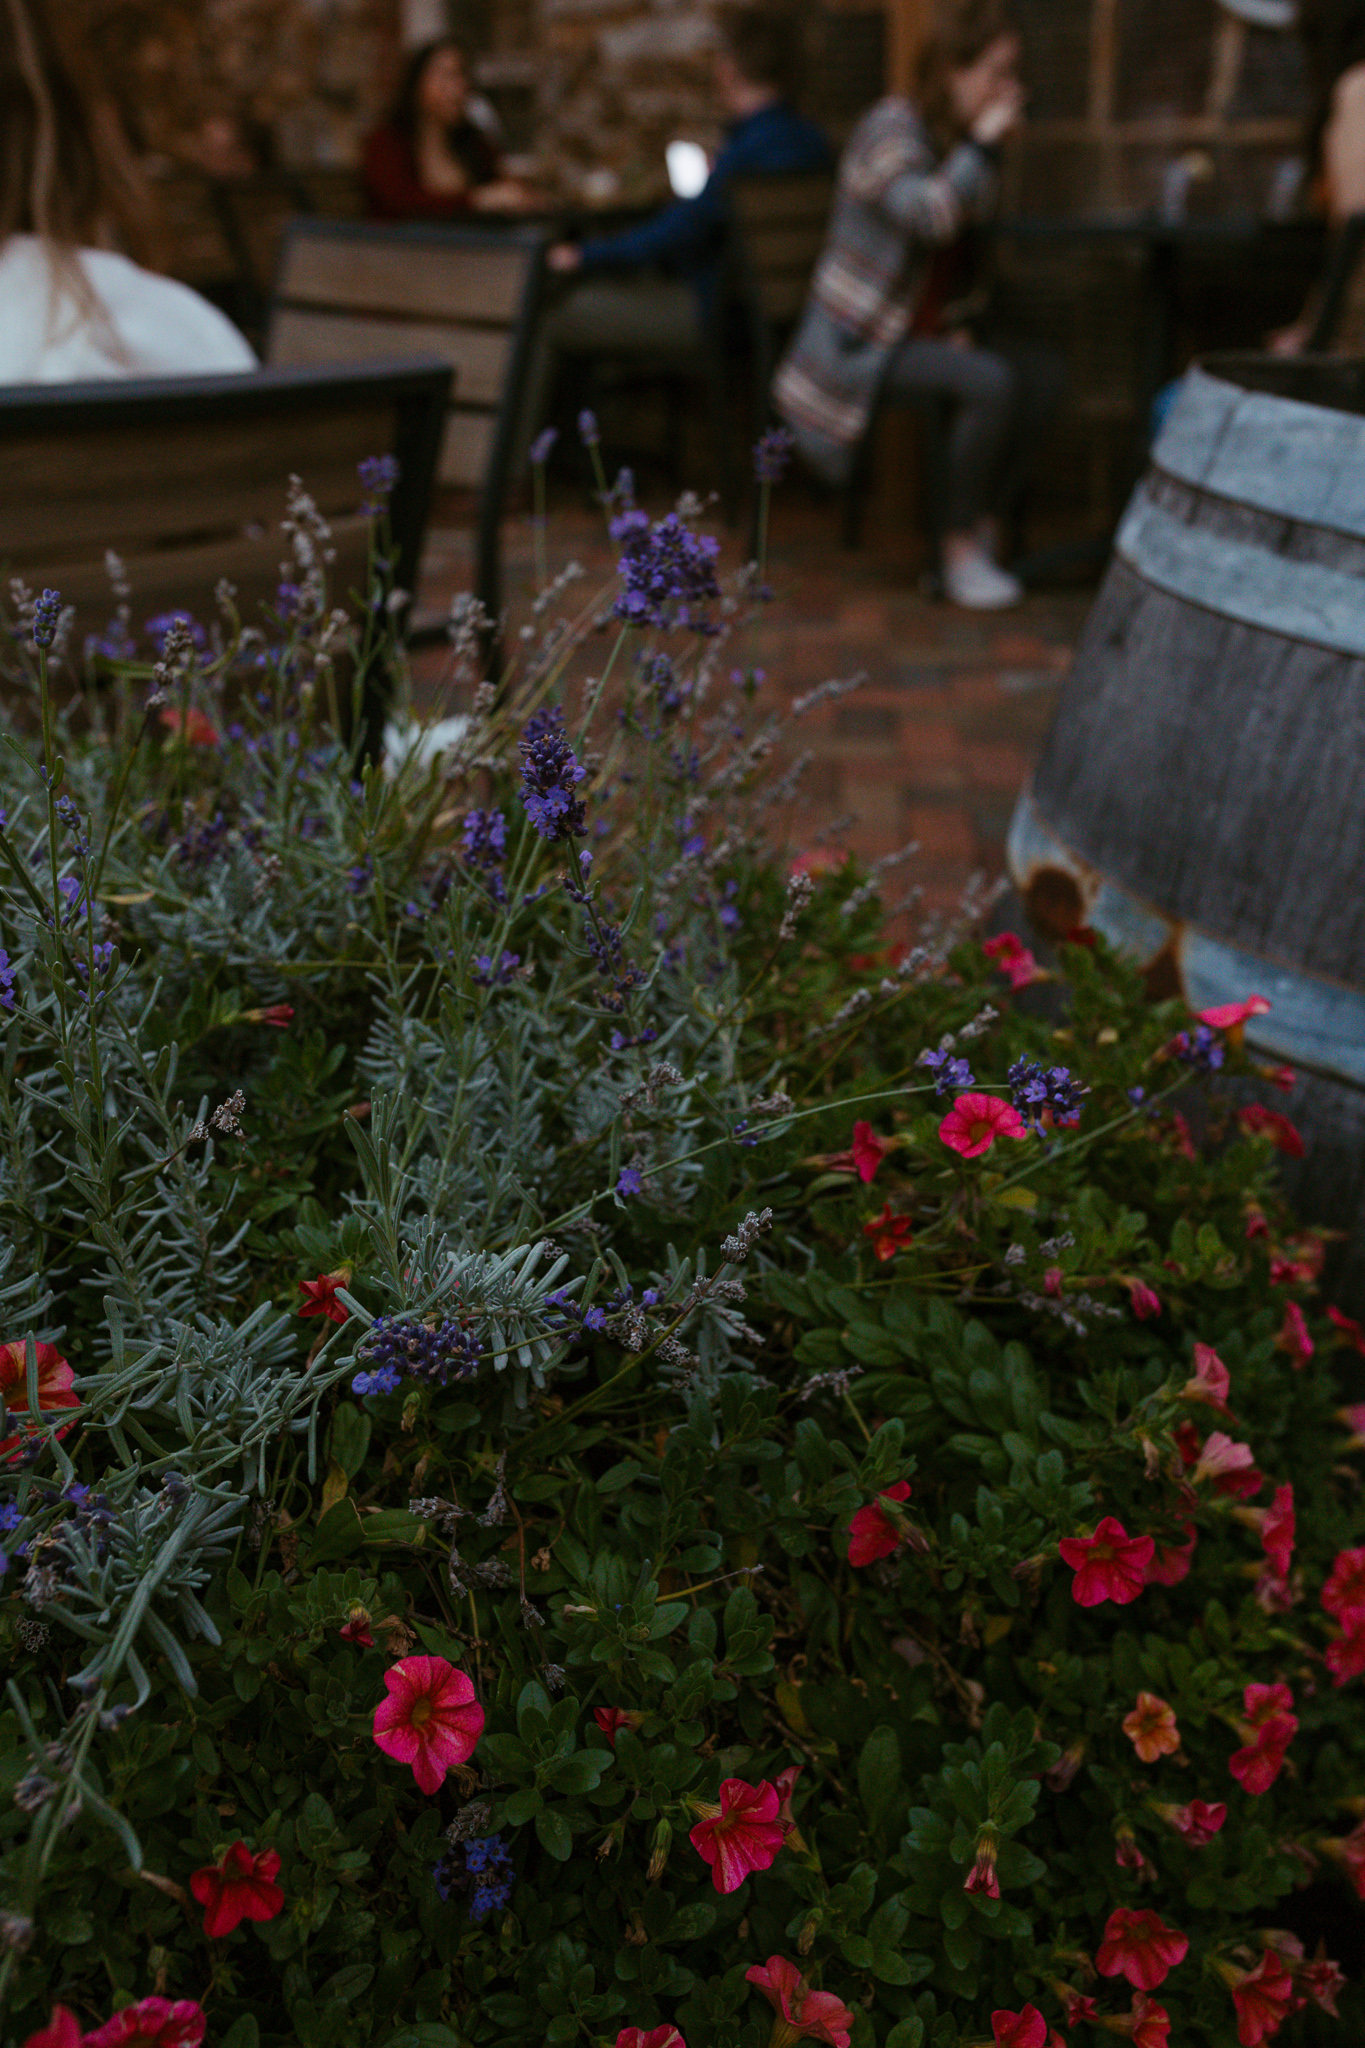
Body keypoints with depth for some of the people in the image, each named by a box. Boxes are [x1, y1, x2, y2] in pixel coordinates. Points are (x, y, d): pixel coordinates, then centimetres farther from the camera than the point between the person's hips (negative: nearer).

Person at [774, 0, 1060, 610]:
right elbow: (930, 216, -35)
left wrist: (947, 324, 9)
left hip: (915, 330, 9)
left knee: (1041, 373, -7)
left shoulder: (950, 137, 12)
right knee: (992, 384, -28)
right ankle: (960, 548, -14)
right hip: (855, 344, -9)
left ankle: (986, 528, -2)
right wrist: (984, 142, -23)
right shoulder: (891, 129, -15)